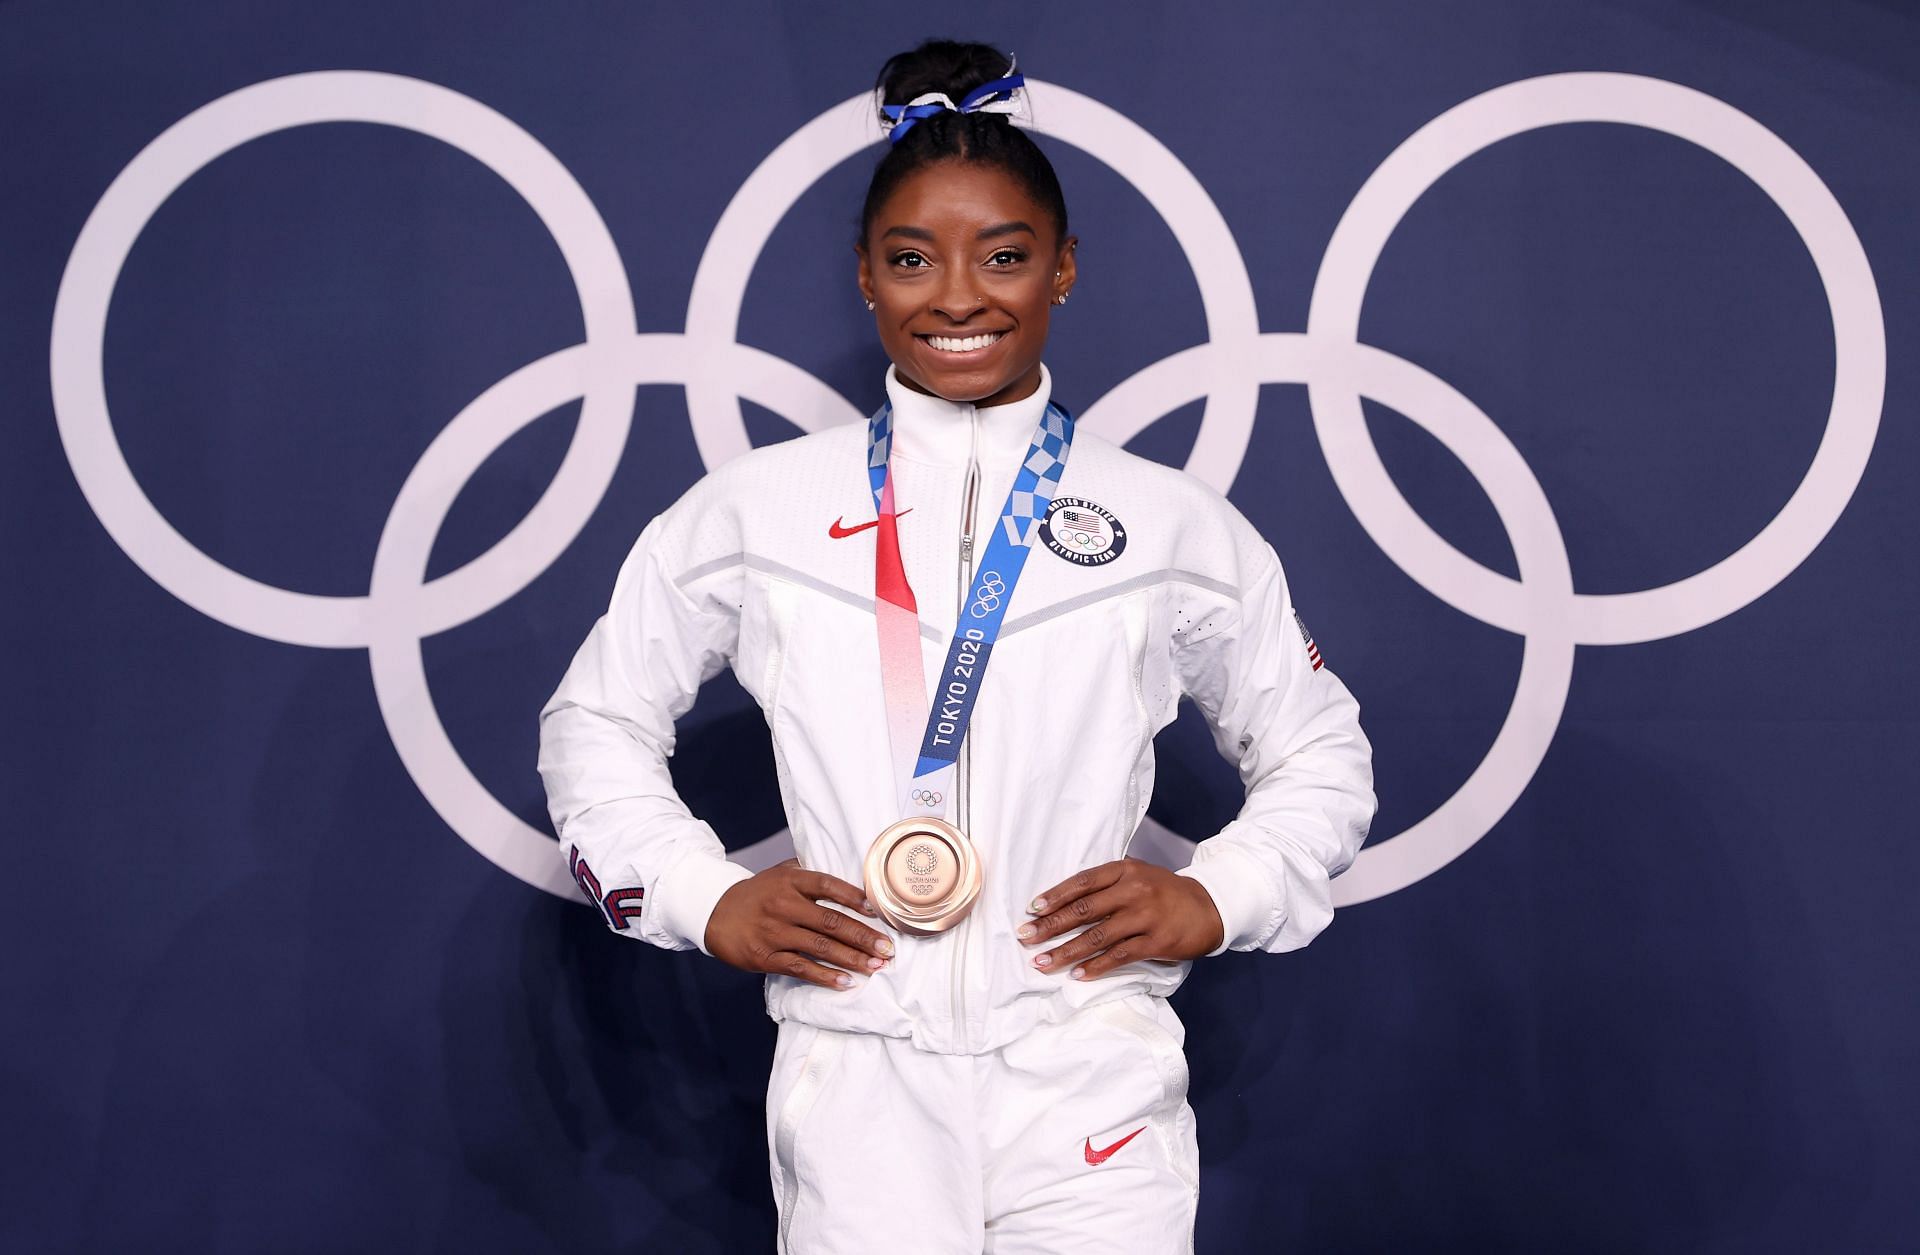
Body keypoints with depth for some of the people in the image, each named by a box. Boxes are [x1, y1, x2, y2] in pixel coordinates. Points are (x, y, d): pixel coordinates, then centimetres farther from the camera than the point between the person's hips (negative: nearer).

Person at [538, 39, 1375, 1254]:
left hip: (1093, 1081, 0)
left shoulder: (1174, 524, 6)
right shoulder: (757, 510, 6)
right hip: (856, 1087, 0)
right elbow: (596, 720, 15)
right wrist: (703, 896, 1)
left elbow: (1322, 753, 16)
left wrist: (1218, 898, -1)